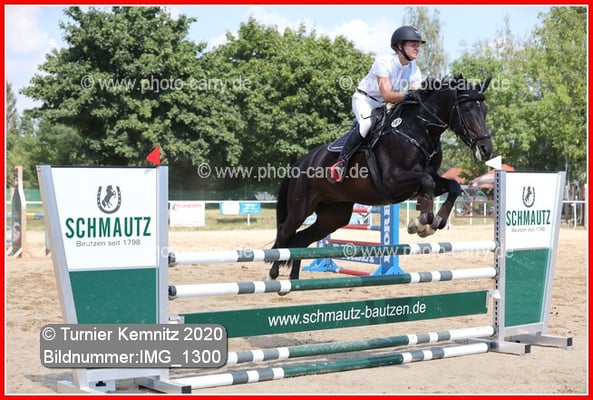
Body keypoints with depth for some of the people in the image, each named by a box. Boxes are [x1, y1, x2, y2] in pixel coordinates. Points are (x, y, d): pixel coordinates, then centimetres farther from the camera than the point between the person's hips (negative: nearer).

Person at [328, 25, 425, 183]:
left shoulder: (414, 71, -7)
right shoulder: (384, 62, -26)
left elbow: (416, 97, -10)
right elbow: (386, 95, -33)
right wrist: (406, 95, -49)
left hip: (384, 106, 7)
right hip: (364, 99, -7)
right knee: (367, 124, -34)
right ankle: (341, 163, -29)